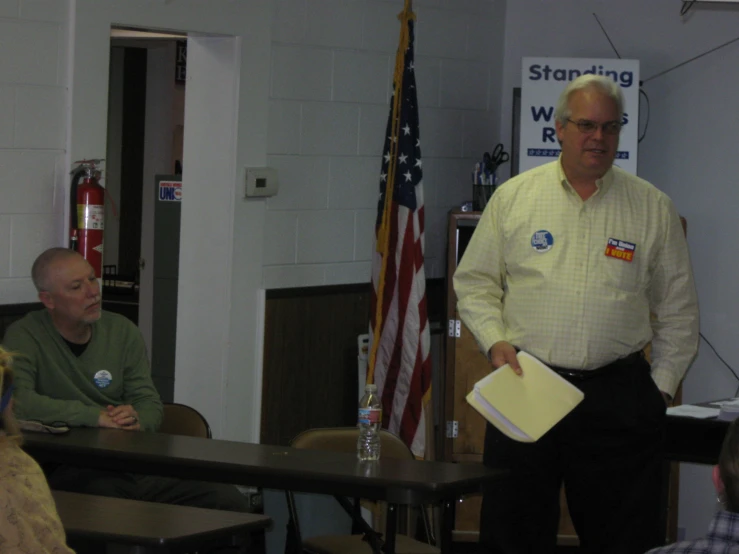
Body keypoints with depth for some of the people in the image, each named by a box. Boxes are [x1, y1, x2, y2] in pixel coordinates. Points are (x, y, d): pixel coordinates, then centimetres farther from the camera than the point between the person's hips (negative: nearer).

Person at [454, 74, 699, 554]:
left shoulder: (653, 208, 6)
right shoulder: (513, 198, 6)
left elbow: (678, 309, 10)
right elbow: (475, 282, 10)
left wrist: (662, 386, 5)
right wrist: (495, 341, -5)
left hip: (616, 393, 0)